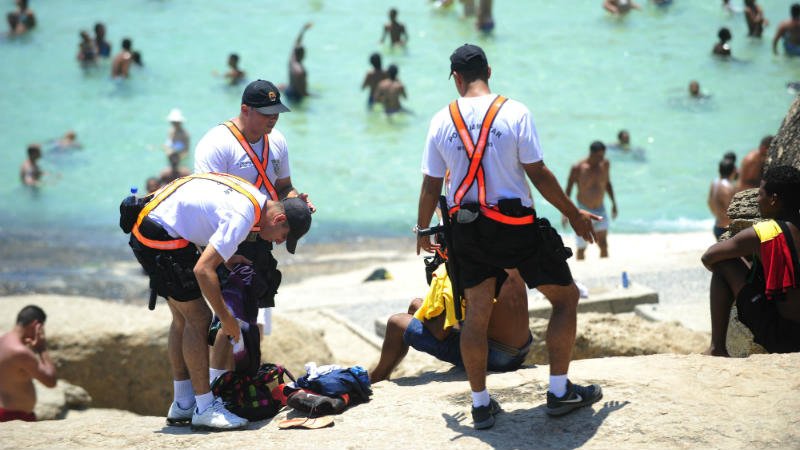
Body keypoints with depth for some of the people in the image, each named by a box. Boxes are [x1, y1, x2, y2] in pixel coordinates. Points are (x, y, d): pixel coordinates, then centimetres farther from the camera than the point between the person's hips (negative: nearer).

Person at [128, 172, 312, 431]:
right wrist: (226, 319, -18)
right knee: (199, 319, -7)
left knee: (183, 318, 15)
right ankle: (204, 409, -5)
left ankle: (182, 405, 21)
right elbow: (203, 269, -27)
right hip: (159, 236, -11)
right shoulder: (242, 217, -23)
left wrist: (226, 256, 10)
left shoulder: (254, 196, 7)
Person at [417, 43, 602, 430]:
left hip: (467, 226, 3)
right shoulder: (514, 113, -10)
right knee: (565, 297, 12)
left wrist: (422, 230, 19)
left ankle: (480, 404, 15)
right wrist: (574, 214, 2)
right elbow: (538, 174, -10)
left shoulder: (442, 121, -1)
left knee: (476, 313, 12)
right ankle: (559, 392, 12)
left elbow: (431, 184, 3)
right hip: (515, 224, -3)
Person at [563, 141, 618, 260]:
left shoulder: (605, 164, -2)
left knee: (603, 245, -6)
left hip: (600, 210, 3)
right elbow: (568, 189, -5)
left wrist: (613, 203, 18)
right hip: (583, 211, -3)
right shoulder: (578, 168, -14)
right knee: (582, 248, 1)